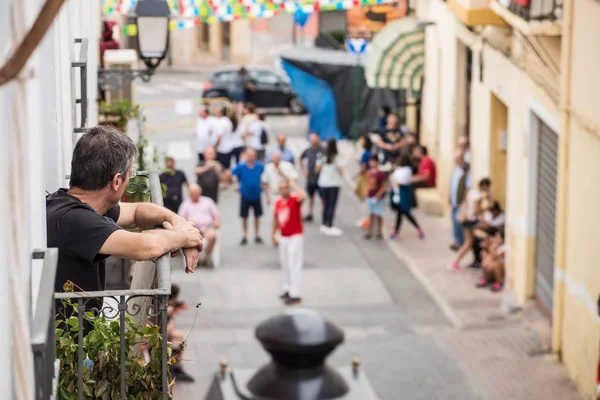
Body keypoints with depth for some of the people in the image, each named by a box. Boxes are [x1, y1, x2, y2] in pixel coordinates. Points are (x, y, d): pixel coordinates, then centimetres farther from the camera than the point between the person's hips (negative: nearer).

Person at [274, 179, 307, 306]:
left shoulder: (295, 199, -14)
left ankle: (295, 295, -8)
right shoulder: (278, 202, 5)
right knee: (285, 264, 16)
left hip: (295, 237, -7)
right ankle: (288, 289, 30)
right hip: (283, 237, 8)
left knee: (294, 265, -9)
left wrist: (293, 184, -26)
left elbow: (303, 195, -38)